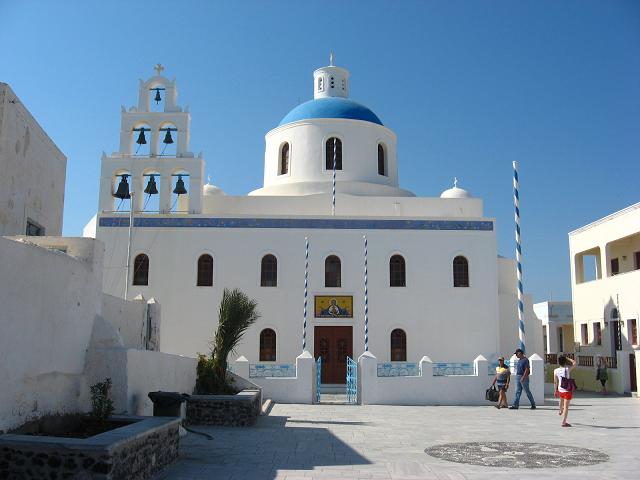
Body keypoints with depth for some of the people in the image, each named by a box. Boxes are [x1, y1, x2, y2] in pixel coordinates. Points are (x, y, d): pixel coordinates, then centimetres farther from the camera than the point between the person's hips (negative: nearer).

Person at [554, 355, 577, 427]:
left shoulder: (556, 371, -6)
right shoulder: (567, 369, -17)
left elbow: (555, 382, 2)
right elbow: (574, 363, -2)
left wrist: (556, 390, 13)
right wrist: (567, 358, 4)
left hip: (560, 389, 5)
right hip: (567, 390, -5)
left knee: (562, 400, 36)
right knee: (566, 406, -1)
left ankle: (560, 411, 63)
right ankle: (564, 422, -1)